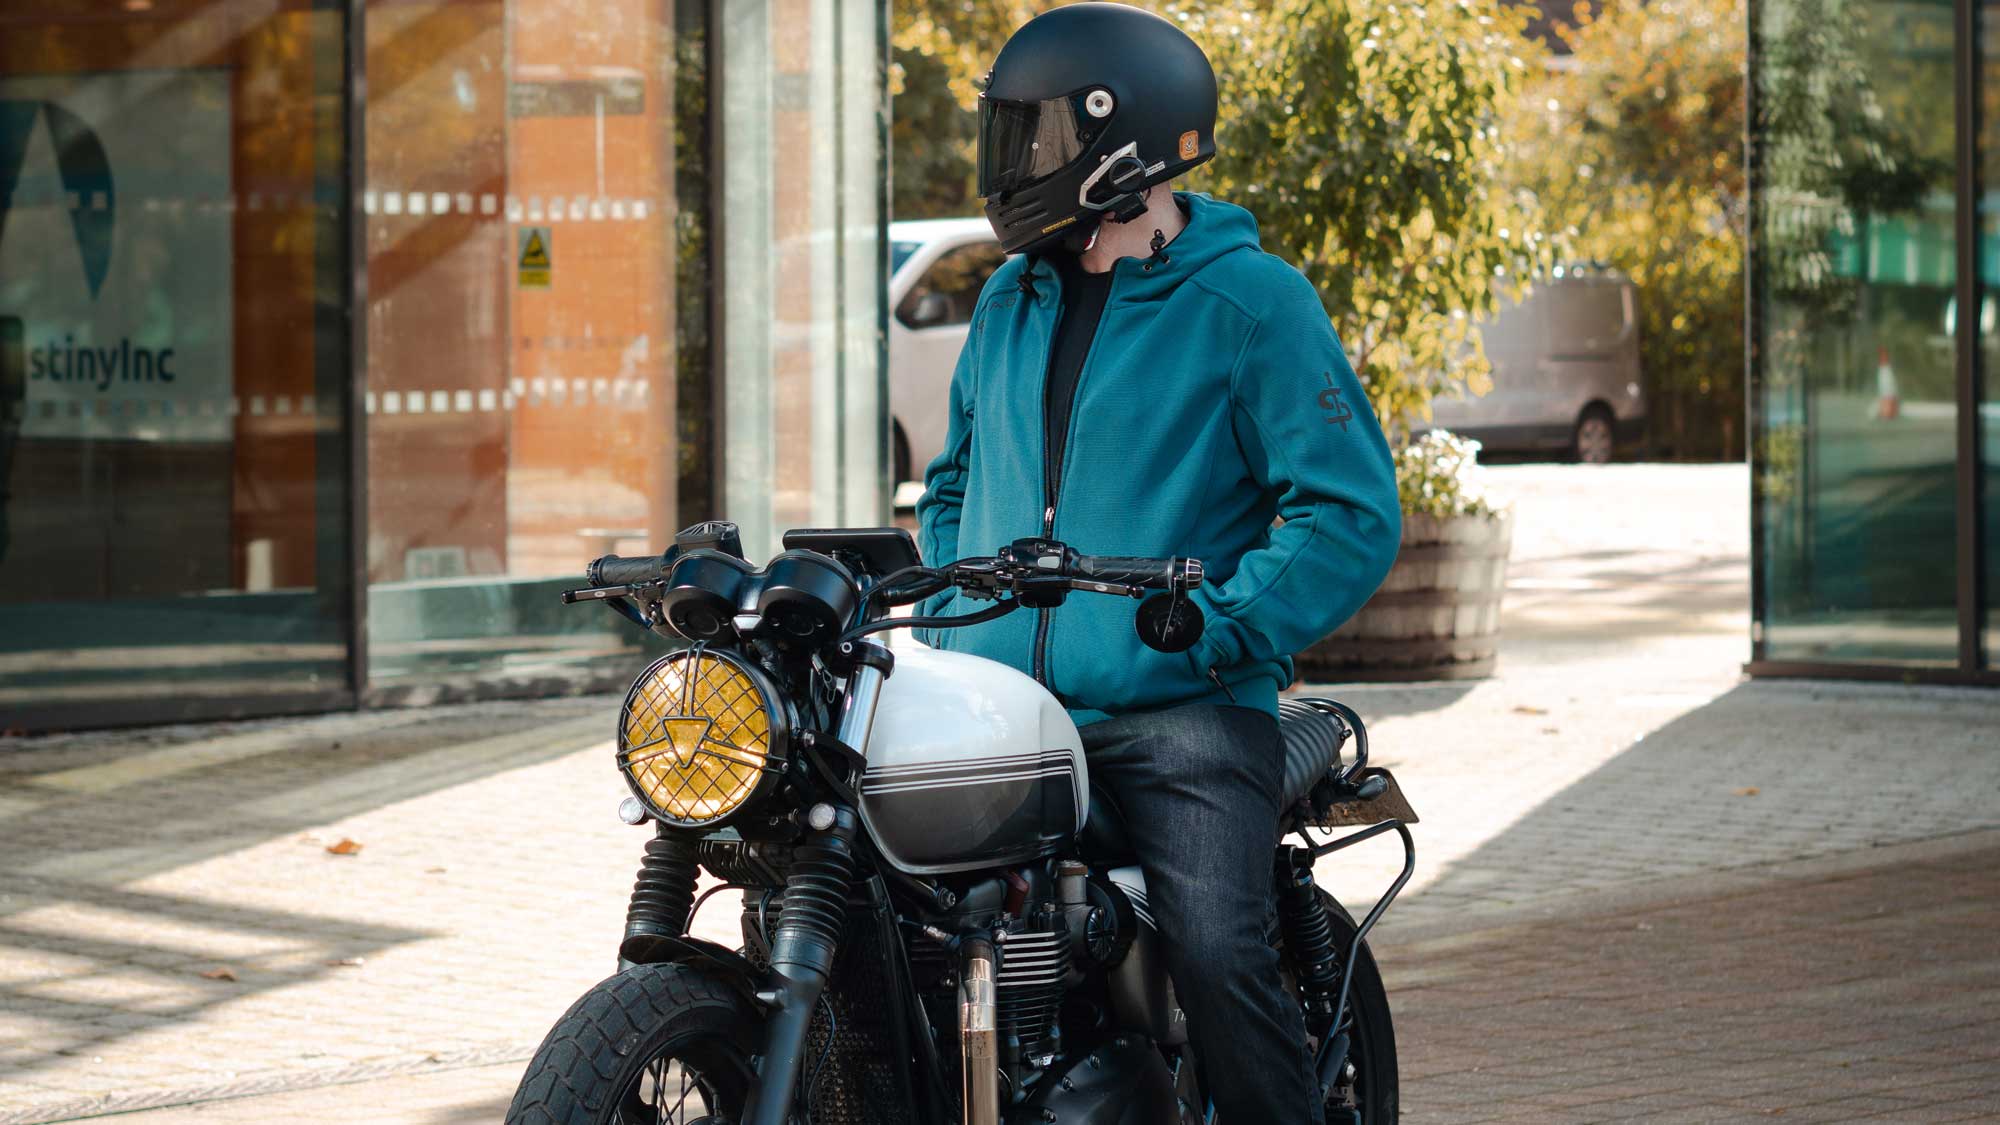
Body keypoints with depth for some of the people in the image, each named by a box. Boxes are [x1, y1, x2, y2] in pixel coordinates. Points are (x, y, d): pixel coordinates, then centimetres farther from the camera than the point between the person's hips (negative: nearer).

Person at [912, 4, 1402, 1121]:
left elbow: (1351, 514, -7)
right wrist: (950, 625, 14)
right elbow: (956, 478, 32)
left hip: (1183, 714, -6)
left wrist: (1210, 634, -17)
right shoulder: (1011, 302, 19)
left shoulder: (1250, 300, -2)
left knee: (1219, 958, -25)